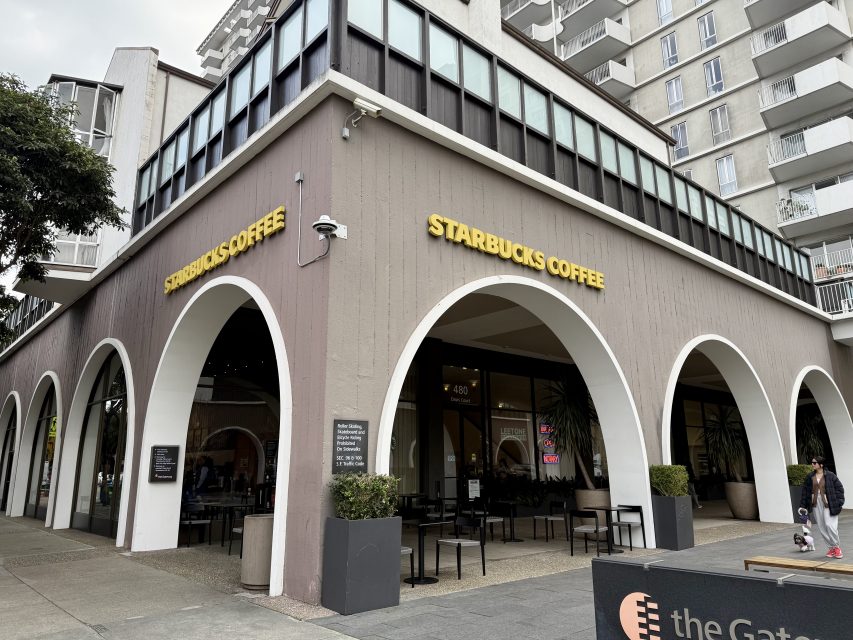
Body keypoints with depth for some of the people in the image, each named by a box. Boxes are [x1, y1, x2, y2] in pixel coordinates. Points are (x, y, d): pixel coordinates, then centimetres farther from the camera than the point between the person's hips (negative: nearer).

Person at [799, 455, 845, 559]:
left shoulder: (830, 476, -4)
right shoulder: (810, 477, 7)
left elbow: (839, 488, -1)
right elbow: (805, 492, 9)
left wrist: (839, 502, -9)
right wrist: (803, 505, 7)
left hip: (828, 504, -4)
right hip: (816, 505, 4)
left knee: (829, 525, -13)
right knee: (821, 528, 5)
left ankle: (837, 547, 7)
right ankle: (831, 547, 20)